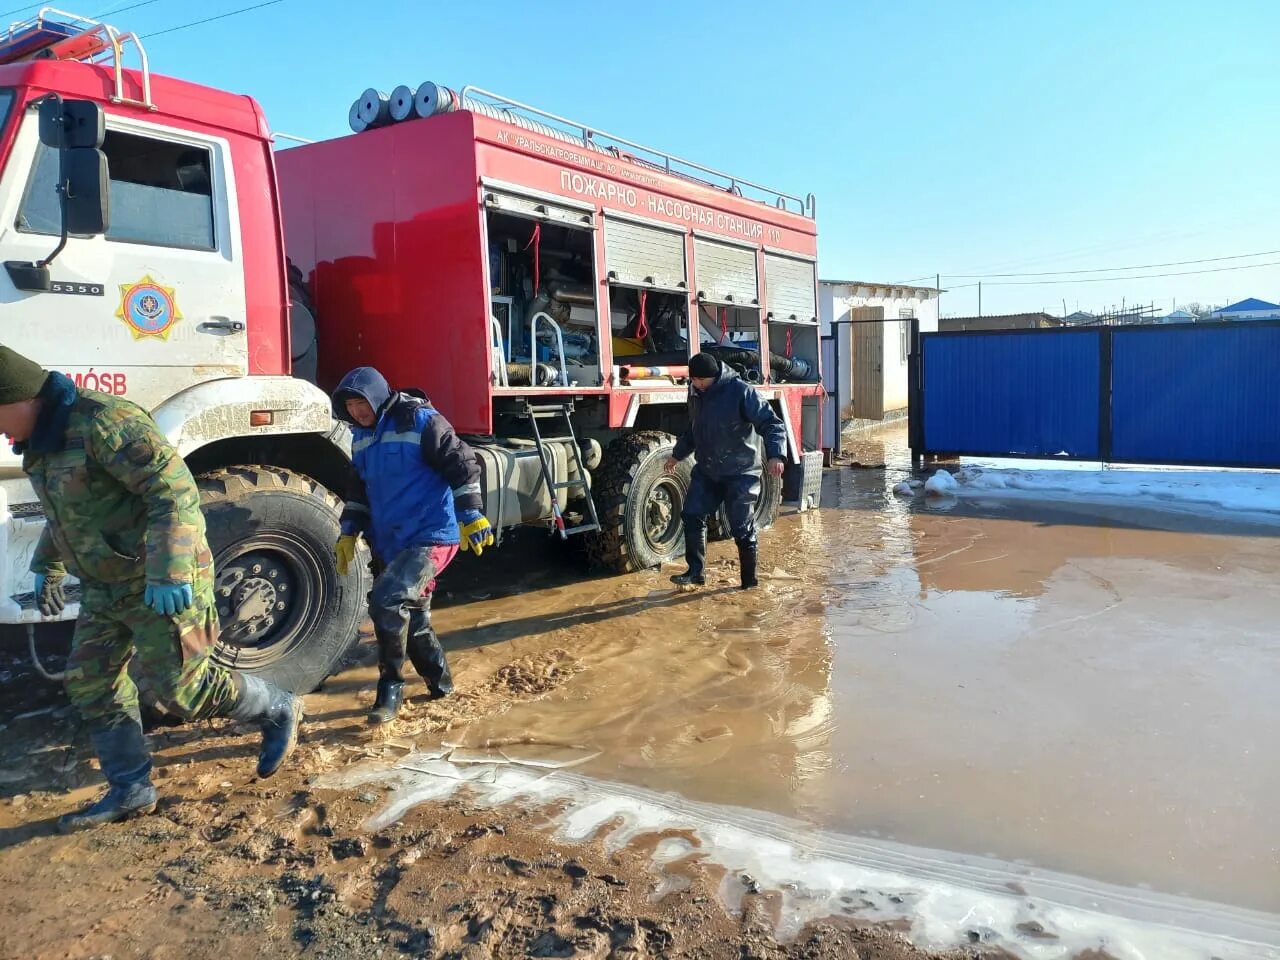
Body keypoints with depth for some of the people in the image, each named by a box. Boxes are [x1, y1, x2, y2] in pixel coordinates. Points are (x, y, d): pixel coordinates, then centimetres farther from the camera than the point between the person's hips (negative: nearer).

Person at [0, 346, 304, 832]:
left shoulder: (104, 422, -23)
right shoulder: (41, 439, 9)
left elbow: (175, 490, -30)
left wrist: (168, 573, -34)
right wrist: (46, 568, 29)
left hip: (160, 585, -10)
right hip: (104, 588, 10)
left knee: (183, 688, -4)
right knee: (91, 685, 10)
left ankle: (279, 711, 18)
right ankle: (130, 790, 21)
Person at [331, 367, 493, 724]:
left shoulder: (420, 421, -12)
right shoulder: (361, 436, 11)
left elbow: (461, 464, -12)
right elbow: (359, 489, 21)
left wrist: (471, 516, -15)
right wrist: (349, 532, 13)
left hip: (431, 537, -8)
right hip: (389, 544, 8)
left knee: (387, 600, -23)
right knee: (411, 618, 15)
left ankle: (391, 686, -8)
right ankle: (439, 681, 35)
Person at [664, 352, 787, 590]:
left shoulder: (741, 392, -17)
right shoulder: (696, 393, 6)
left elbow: (771, 424, -19)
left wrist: (775, 455, -34)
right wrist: (677, 455, 31)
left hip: (740, 473, -6)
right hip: (706, 471, 7)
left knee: (742, 527, -2)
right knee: (692, 516, 1)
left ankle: (749, 578, 14)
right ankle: (696, 571, 13)